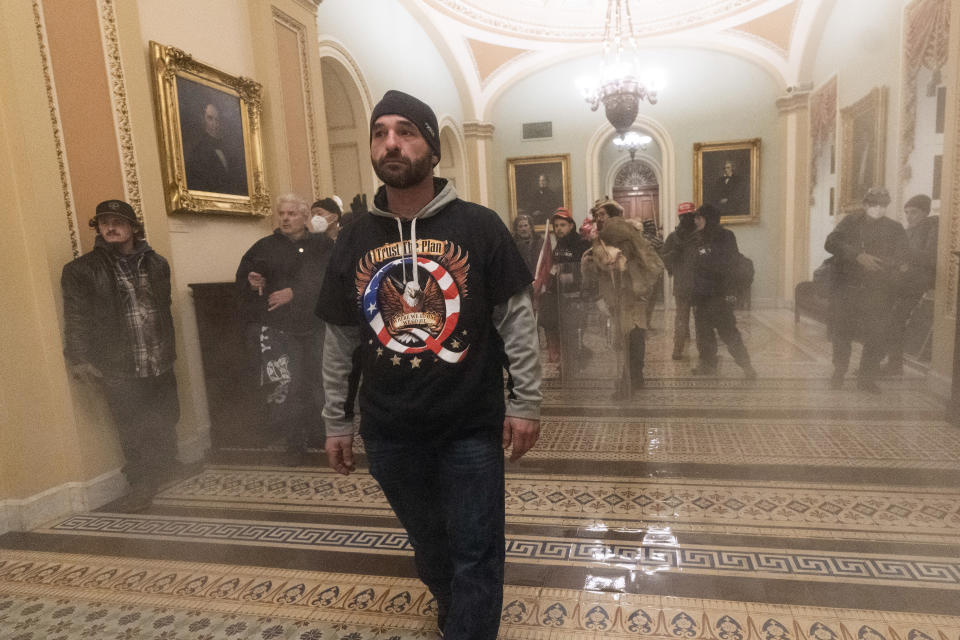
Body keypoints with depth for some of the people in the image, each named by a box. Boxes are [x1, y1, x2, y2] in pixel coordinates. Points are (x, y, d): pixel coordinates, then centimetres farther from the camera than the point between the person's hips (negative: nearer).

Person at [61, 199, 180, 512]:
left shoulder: (156, 264, 10)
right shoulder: (81, 270, -3)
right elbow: (76, 318, -4)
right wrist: (80, 359, -11)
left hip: (161, 365, 4)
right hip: (119, 370, -4)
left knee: (167, 421, 13)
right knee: (133, 433, 4)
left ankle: (163, 474, 36)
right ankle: (141, 484, 24)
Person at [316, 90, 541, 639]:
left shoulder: (479, 226, -8)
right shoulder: (355, 239, 2)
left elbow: (518, 320, -5)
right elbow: (340, 340, 7)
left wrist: (526, 403, -8)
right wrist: (337, 422, 9)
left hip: (472, 428, -3)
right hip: (389, 433, 4)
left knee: (475, 557, 8)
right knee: (430, 547, 24)